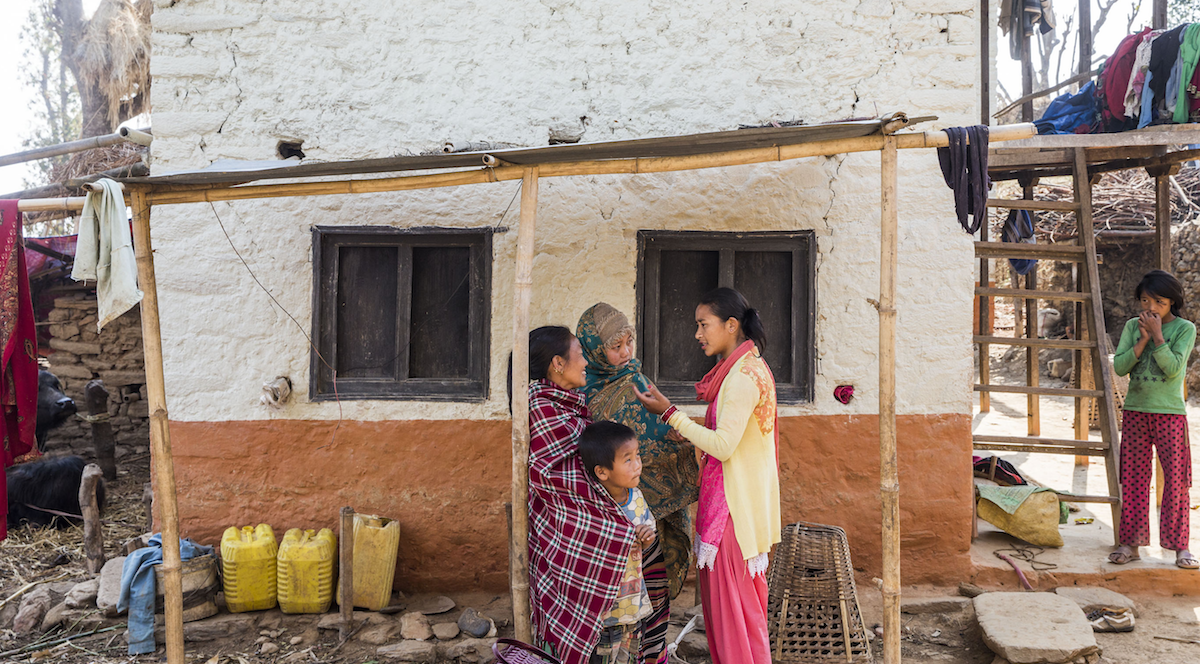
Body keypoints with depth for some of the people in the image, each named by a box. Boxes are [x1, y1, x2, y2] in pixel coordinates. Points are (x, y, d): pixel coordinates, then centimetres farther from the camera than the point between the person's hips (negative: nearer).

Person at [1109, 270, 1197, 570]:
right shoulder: (1132, 327, 6)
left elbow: (1173, 368, -15)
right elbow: (1119, 366, -3)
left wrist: (1157, 335, -15)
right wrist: (1143, 340, -11)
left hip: (1170, 413, -3)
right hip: (1135, 411, 3)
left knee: (1176, 478, -1)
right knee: (1133, 478, 6)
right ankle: (1131, 543, 13)